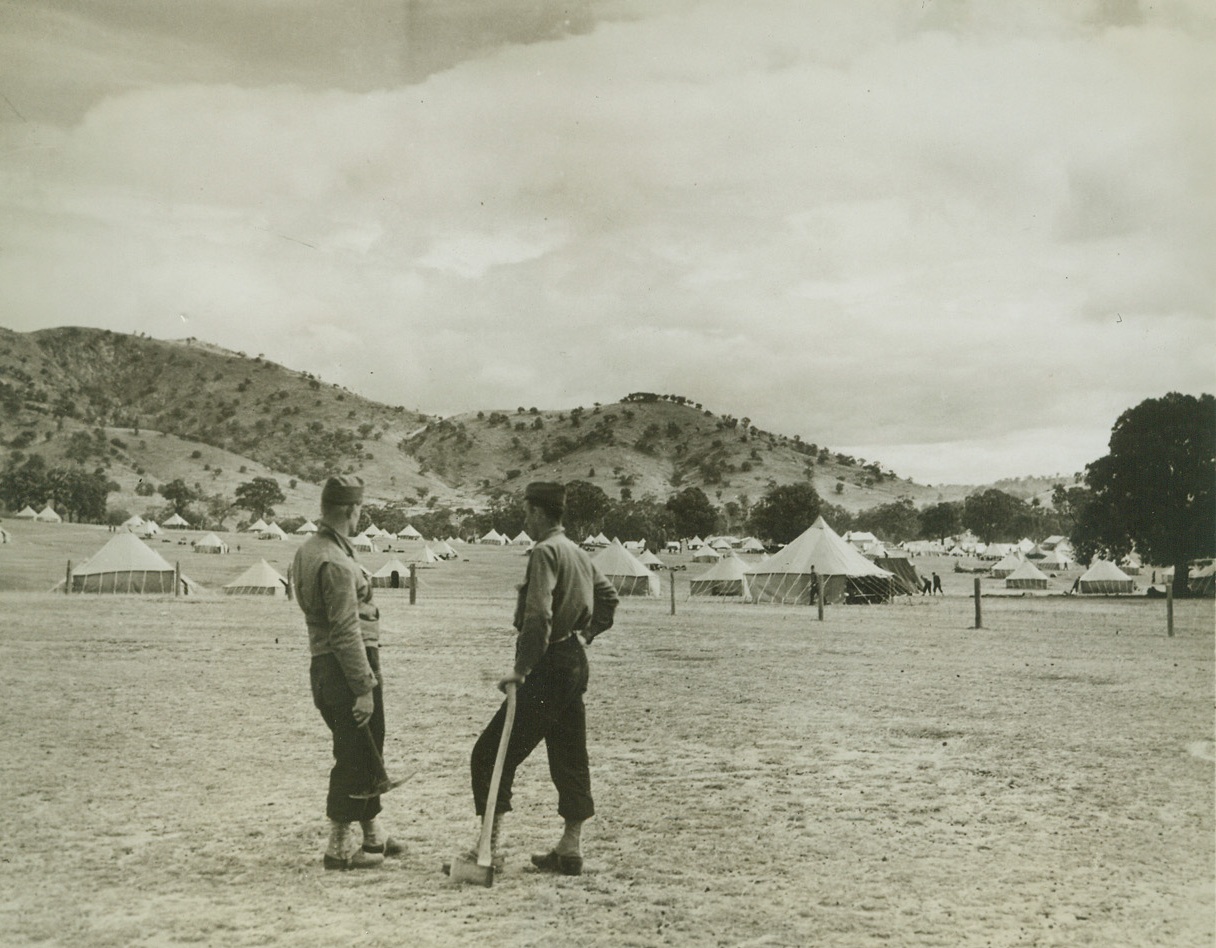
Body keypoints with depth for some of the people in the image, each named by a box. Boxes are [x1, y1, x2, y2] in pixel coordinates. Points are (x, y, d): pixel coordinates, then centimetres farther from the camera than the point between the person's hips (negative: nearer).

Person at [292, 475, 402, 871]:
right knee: (356, 756, 1)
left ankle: (374, 836, 33)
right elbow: (346, 631, -23)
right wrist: (365, 688, -20)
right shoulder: (336, 562, -21)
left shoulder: (306, 550, 10)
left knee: (366, 754, 20)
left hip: (324, 665, 10)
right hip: (347, 668, -10)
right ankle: (339, 847, 10)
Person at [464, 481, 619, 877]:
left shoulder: (545, 552, -14)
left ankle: (492, 846, -9)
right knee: (570, 759, 14)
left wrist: (521, 668, -21)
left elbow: (538, 616, -24)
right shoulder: (578, 553, 14)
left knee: (491, 754, -6)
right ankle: (571, 848, 19)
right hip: (576, 662, 10)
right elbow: (608, 595, 26)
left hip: (547, 666, -10)